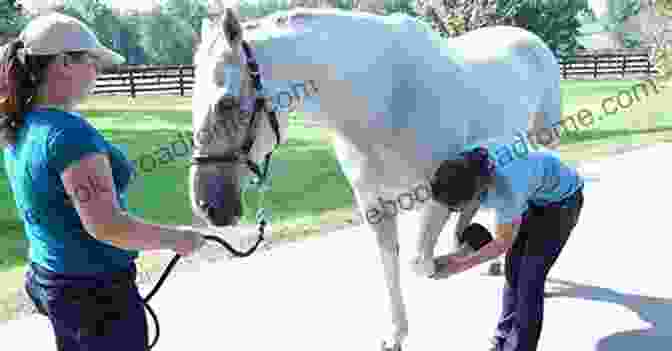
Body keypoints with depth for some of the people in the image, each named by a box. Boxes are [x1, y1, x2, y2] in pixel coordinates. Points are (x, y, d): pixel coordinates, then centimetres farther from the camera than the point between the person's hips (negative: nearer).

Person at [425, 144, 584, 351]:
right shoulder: (467, 168, -25)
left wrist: (458, 266, -23)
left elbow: (502, 244, -25)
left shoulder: (506, 190, -43)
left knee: (530, 278, -8)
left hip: (561, 197, -6)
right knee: (513, 270, 9)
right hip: (534, 196, 7)